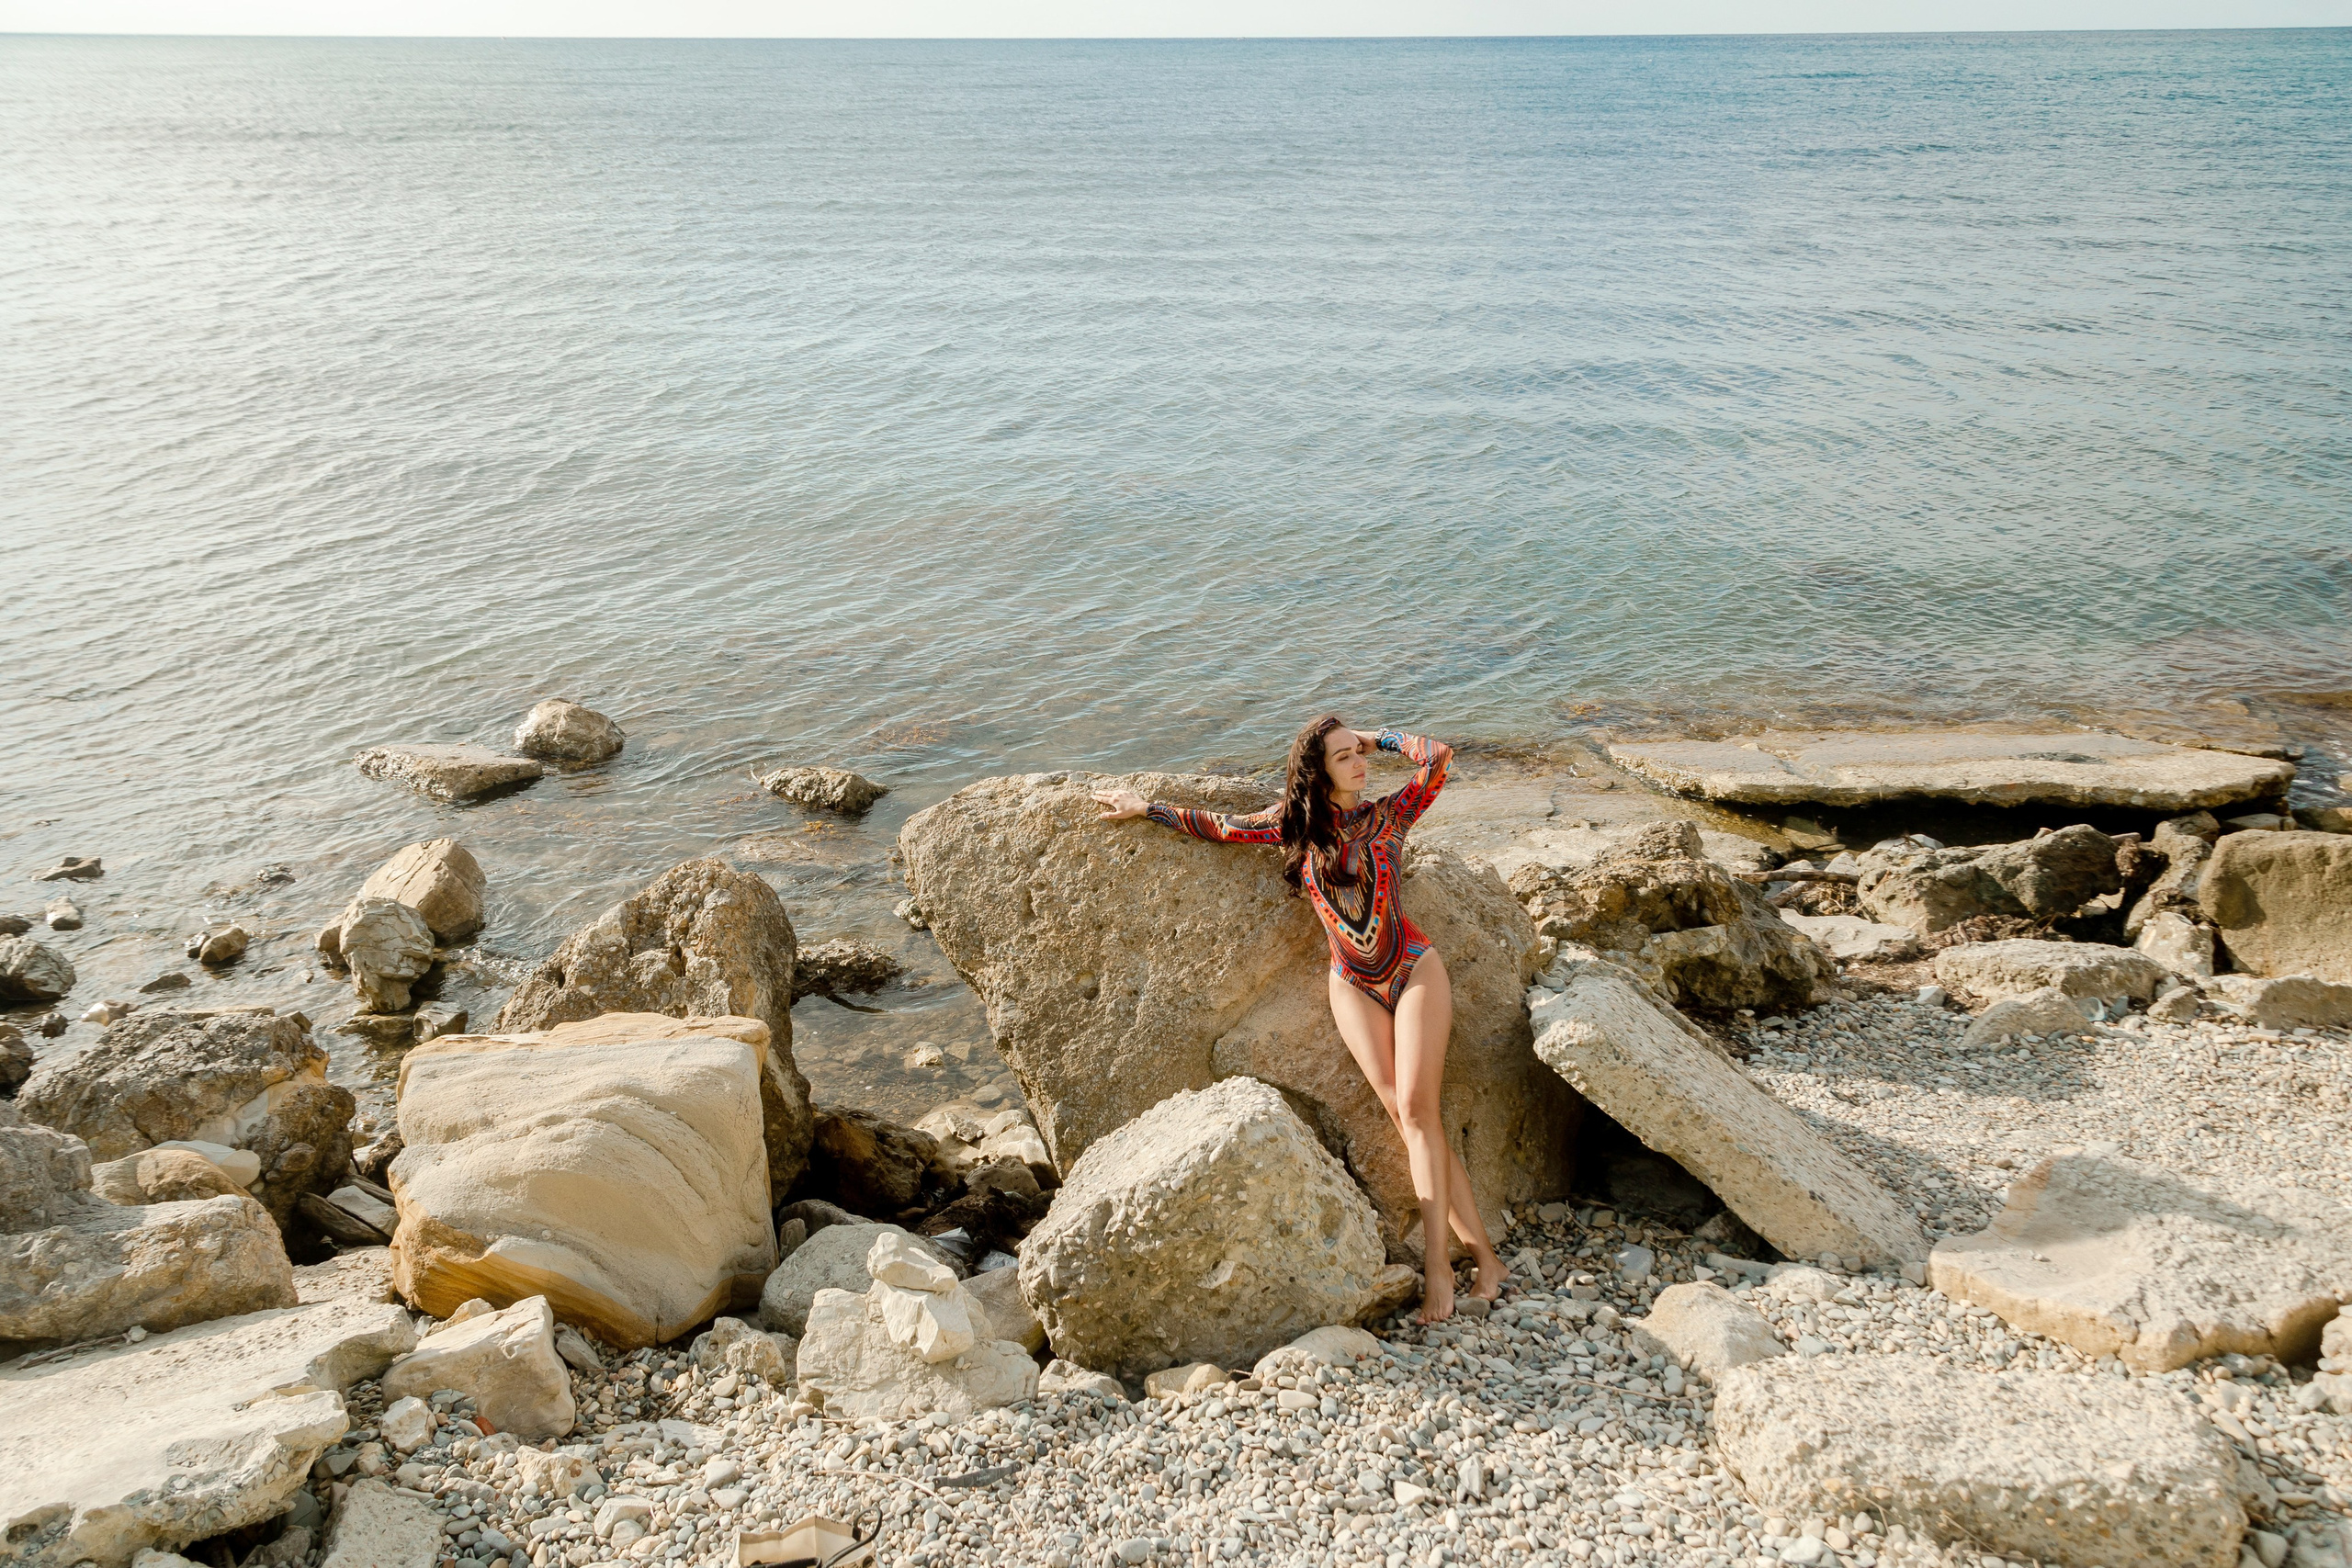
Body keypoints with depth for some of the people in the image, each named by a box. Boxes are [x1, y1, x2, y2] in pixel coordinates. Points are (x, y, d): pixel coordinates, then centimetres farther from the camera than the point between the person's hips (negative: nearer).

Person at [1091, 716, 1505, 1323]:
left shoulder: (1388, 816, -2)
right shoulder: (1295, 823, 3)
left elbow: (1439, 756, -15)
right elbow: (1221, 827, 13)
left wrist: (1382, 738, 0)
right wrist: (1147, 808, 18)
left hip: (1413, 970, -2)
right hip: (1353, 986, 2)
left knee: (1415, 1108, -15)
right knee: (1406, 1114, -9)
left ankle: (1438, 1265, -15)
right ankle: (1483, 1254, -7)